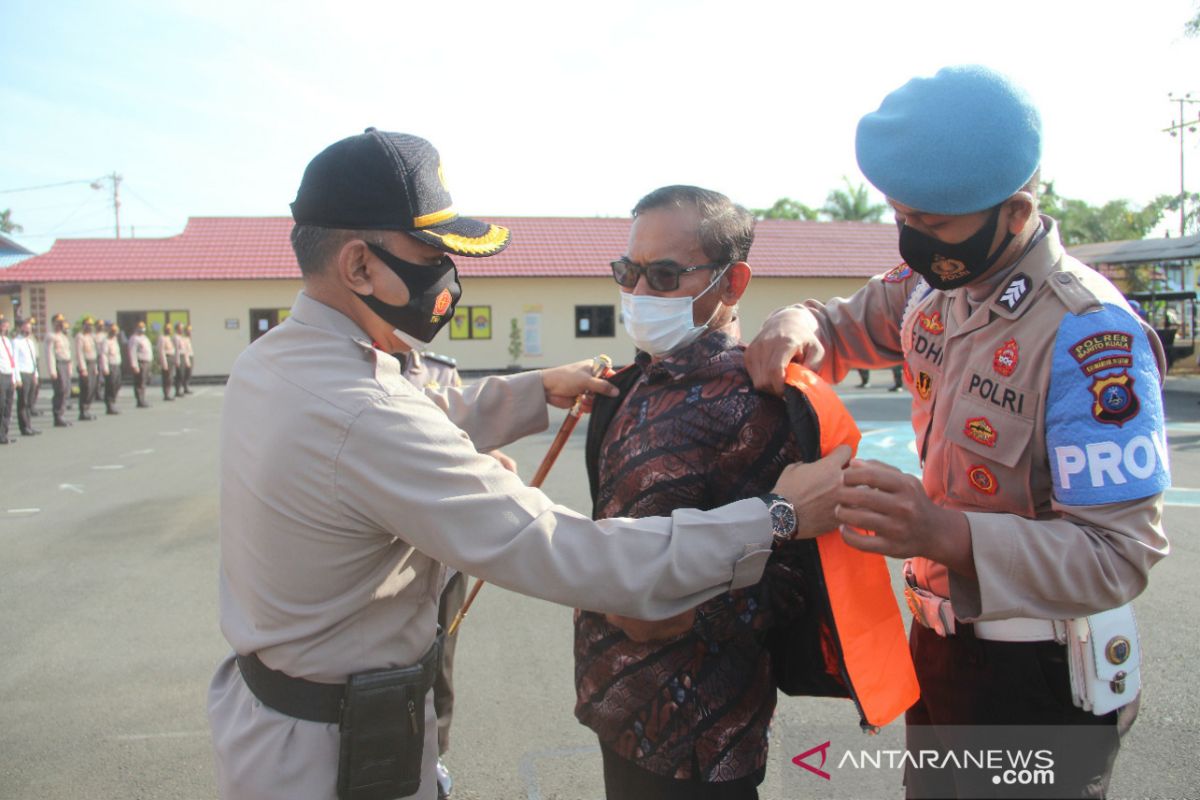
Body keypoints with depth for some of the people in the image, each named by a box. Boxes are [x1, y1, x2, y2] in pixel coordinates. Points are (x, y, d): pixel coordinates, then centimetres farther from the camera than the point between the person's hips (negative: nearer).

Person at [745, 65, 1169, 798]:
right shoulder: (936, 286, -4)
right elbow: (849, 327, 12)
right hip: (940, 637, 7)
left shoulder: (1092, 336, -26)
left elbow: (1121, 553, -28)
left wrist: (944, 534, -43)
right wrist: (799, 324, -13)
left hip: (1037, 679, -7)